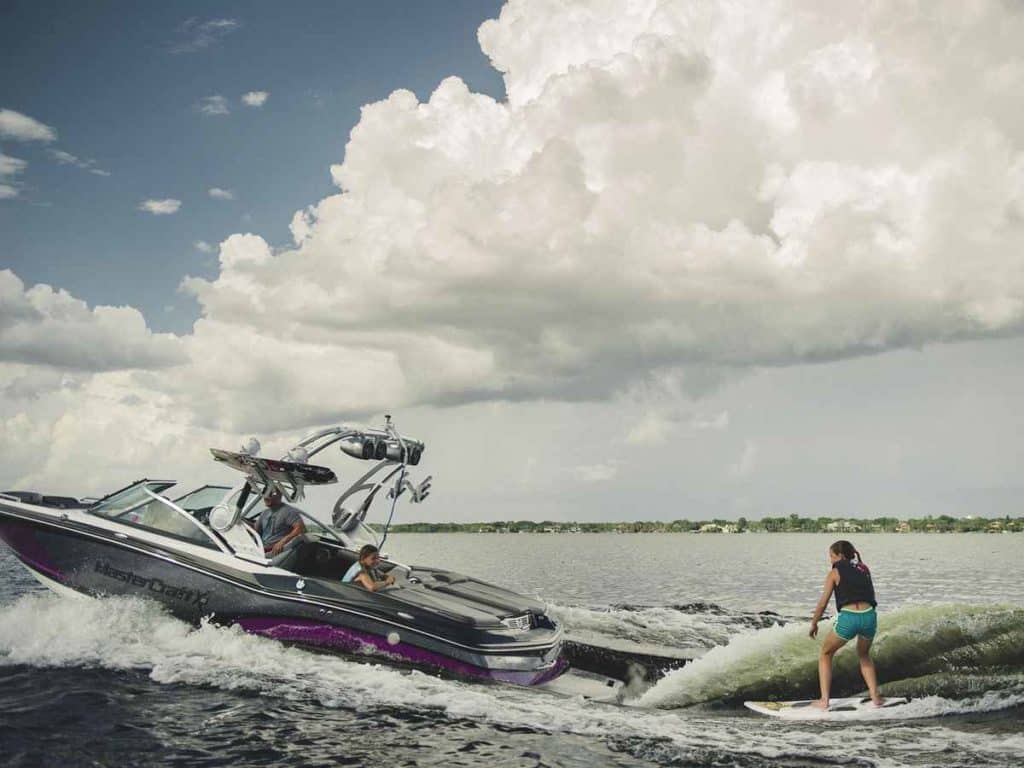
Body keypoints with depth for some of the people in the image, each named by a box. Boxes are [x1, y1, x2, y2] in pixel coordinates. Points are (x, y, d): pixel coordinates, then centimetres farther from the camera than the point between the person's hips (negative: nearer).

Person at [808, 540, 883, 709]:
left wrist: (814, 624, 21)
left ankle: (824, 700, 11)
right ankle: (875, 697, 23)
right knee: (864, 655, 33)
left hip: (848, 618, -4)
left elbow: (823, 603, 8)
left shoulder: (835, 572, 8)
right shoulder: (864, 569, 20)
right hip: (869, 616, 4)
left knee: (826, 654, 19)